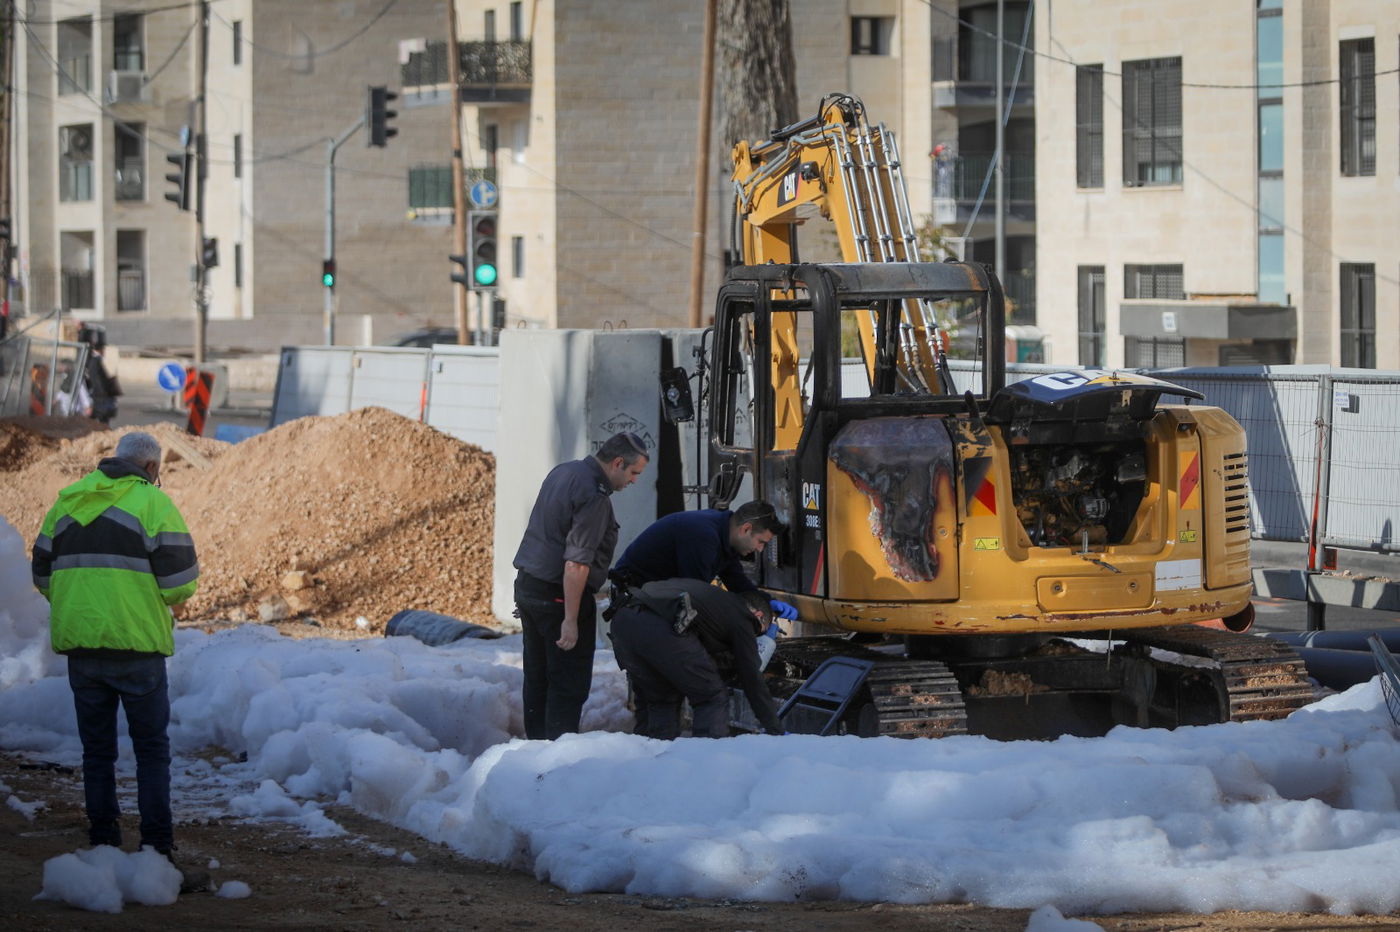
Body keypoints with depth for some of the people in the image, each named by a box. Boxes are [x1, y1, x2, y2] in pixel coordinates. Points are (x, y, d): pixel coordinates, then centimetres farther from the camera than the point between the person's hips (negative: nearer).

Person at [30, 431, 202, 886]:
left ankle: (103, 848, 11)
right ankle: (157, 854, -3)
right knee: (152, 749, 2)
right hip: (136, 644, -5)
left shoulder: (67, 501, 12)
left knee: (97, 750, 12)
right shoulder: (152, 502, -6)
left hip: (77, 641, 5)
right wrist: (162, 598, 11)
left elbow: (43, 575, 15)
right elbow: (179, 580, -10)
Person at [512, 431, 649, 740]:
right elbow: (576, 564, -24)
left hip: (528, 586, 9)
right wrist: (571, 620, -24)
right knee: (570, 684, -4)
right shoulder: (594, 497, -20)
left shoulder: (563, 472, 11)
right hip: (558, 596, -9)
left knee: (537, 679, 14)